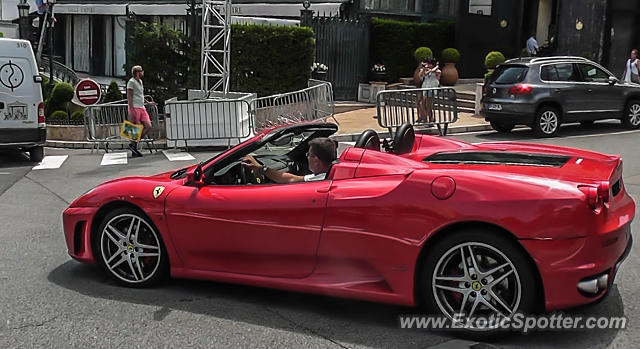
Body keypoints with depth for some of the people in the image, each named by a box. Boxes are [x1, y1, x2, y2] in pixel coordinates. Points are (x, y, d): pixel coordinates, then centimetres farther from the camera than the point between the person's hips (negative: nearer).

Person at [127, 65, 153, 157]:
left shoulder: (140, 81, 19)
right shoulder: (131, 82, -7)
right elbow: (129, 97, -13)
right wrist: (131, 110, -19)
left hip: (142, 108, 8)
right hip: (135, 108, -8)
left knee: (148, 126, -2)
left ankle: (134, 144, 6)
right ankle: (134, 151, 3)